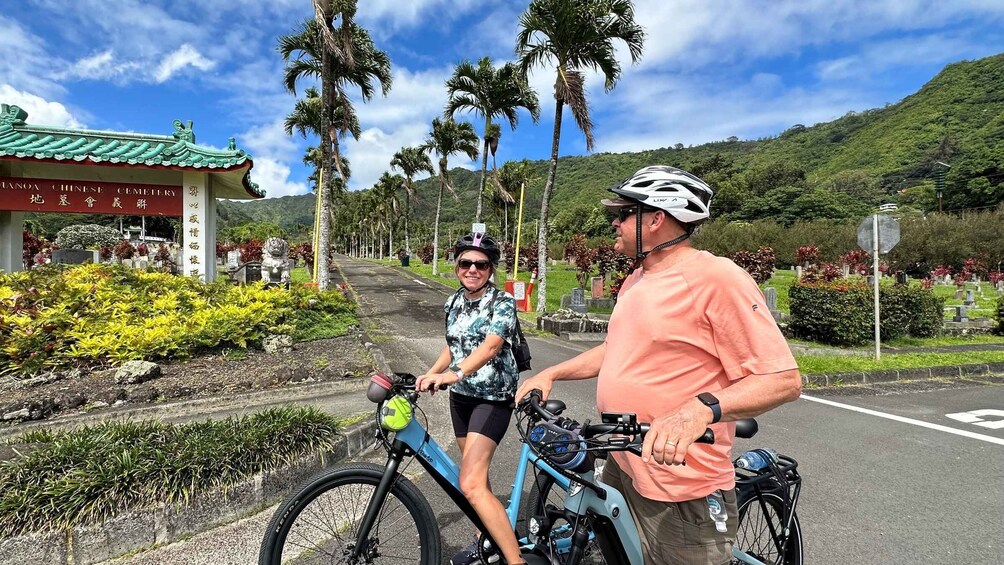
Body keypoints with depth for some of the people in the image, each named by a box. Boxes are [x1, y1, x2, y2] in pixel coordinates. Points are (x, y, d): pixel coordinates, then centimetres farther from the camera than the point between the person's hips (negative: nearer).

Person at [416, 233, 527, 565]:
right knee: (475, 474, 19)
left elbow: (490, 346, -30)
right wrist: (429, 375, 3)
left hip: (493, 398, -7)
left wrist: (455, 373, -45)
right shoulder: (453, 303, 6)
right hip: (461, 396, 7)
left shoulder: (503, 303, -14)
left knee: (471, 484, -16)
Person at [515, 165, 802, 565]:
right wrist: (551, 374, 10)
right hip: (620, 469, 8)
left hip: (680, 494, -8)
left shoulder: (716, 278, -19)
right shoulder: (636, 280, 9)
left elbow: (784, 379, -21)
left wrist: (701, 410, -36)